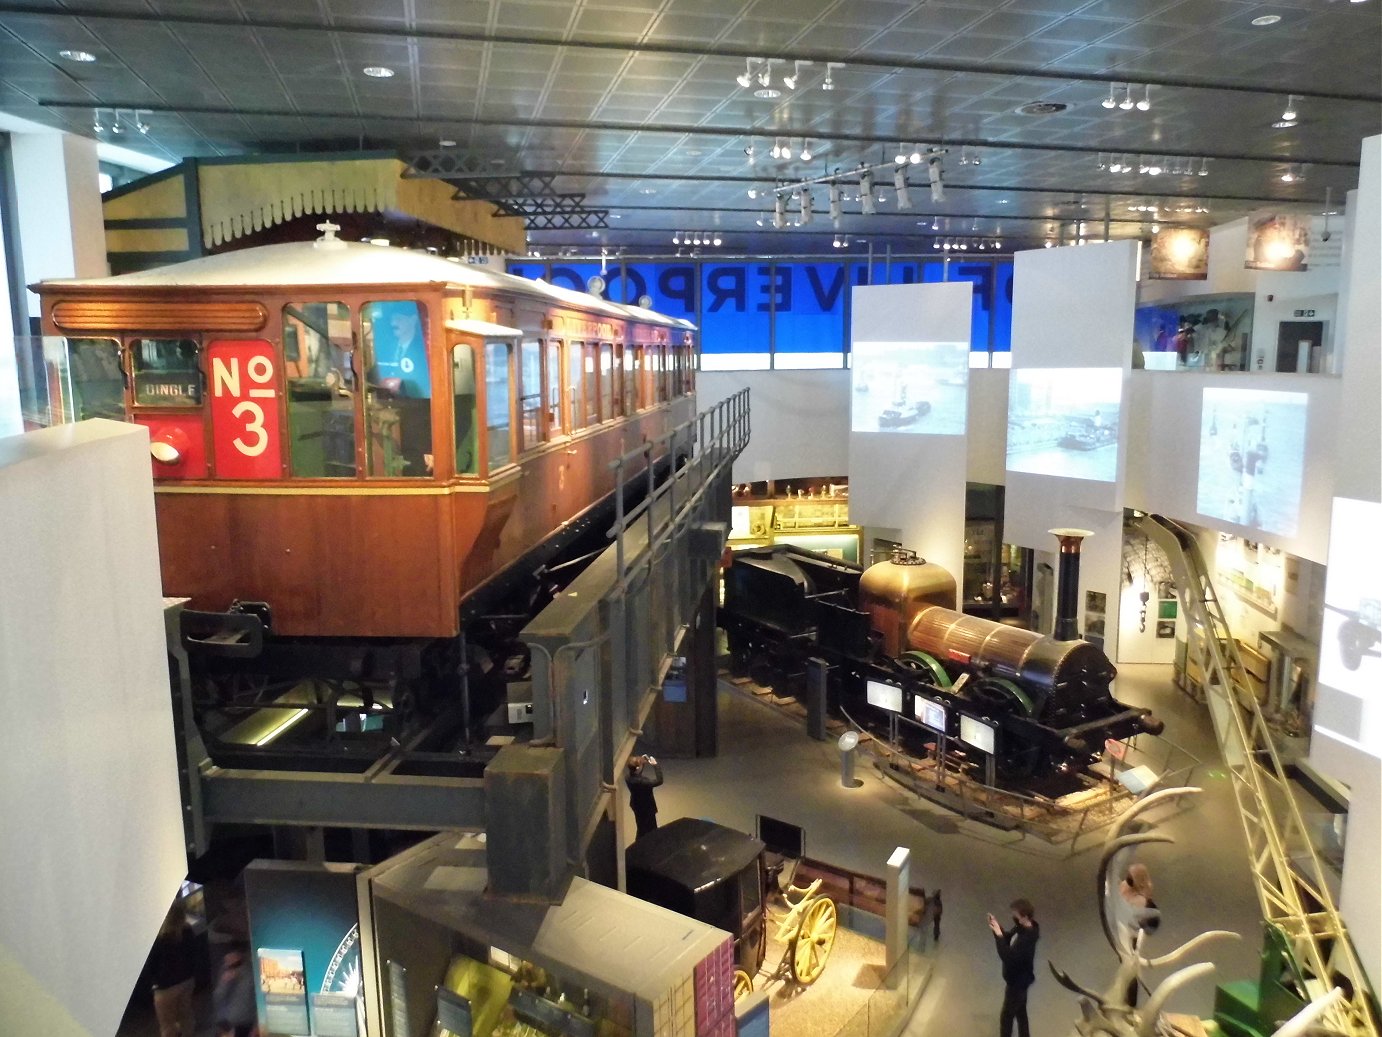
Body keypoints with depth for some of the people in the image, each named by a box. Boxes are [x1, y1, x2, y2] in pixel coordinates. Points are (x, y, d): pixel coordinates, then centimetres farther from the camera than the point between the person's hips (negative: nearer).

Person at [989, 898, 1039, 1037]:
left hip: (1017, 981, -9)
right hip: (1019, 978, 9)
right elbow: (1008, 938, 8)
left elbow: (1007, 957, -38)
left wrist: (998, 935, -37)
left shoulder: (1027, 938, -35)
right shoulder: (1022, 928, -7)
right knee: (1020, 1012, 24)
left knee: (1006, 1016, 7)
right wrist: (997, 927, -10)